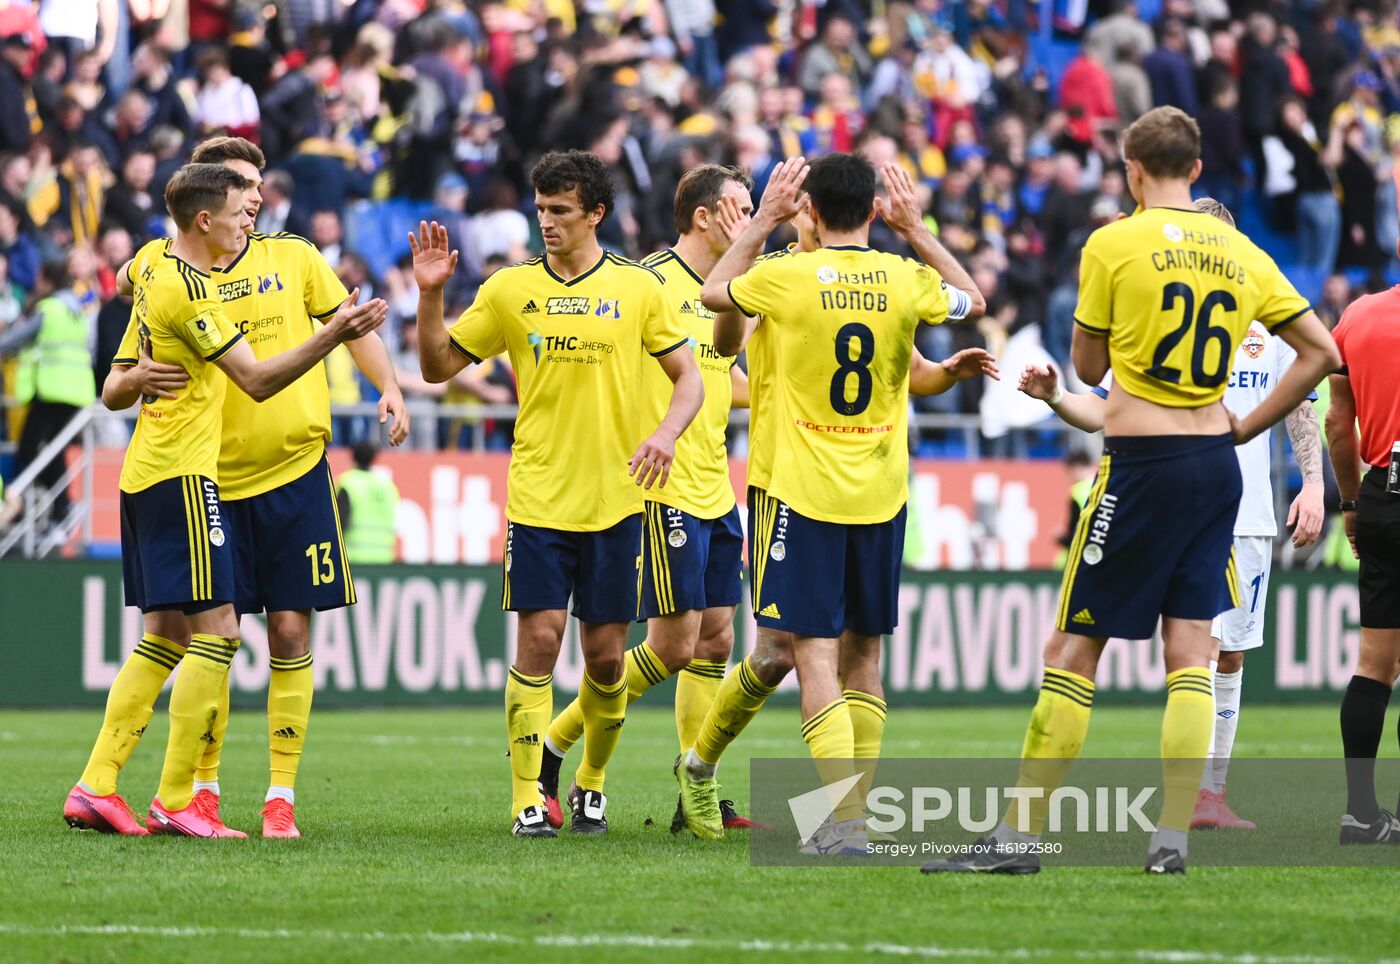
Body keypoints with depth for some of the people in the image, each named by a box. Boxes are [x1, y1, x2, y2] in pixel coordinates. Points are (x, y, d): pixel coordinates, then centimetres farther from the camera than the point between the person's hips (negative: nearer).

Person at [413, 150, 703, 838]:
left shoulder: (638, 288, 3)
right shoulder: (511, 289, 4)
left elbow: (688, 376, 7)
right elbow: (438, 366, 8)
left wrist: (666, 433, -12)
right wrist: (430, 295, -7)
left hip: (614, 498, 0)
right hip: (539, 497, 0)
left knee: (606, 654, 4)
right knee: (538, 641, -10)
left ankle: (591, 785, 25)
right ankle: (527, 801, -7)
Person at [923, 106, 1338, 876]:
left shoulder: (1112, 246, -6)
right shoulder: (1241, 255, 8)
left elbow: (1088, 366, 3)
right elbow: (1321, 351, 9)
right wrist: (1246, 429, 13)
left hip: (1140, 465, -5)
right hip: (1215, 463, 5)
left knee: (1072, 651, -1)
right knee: (1191, 651, 5)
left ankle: (1018, 835, -2)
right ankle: (1173, 837, -1)